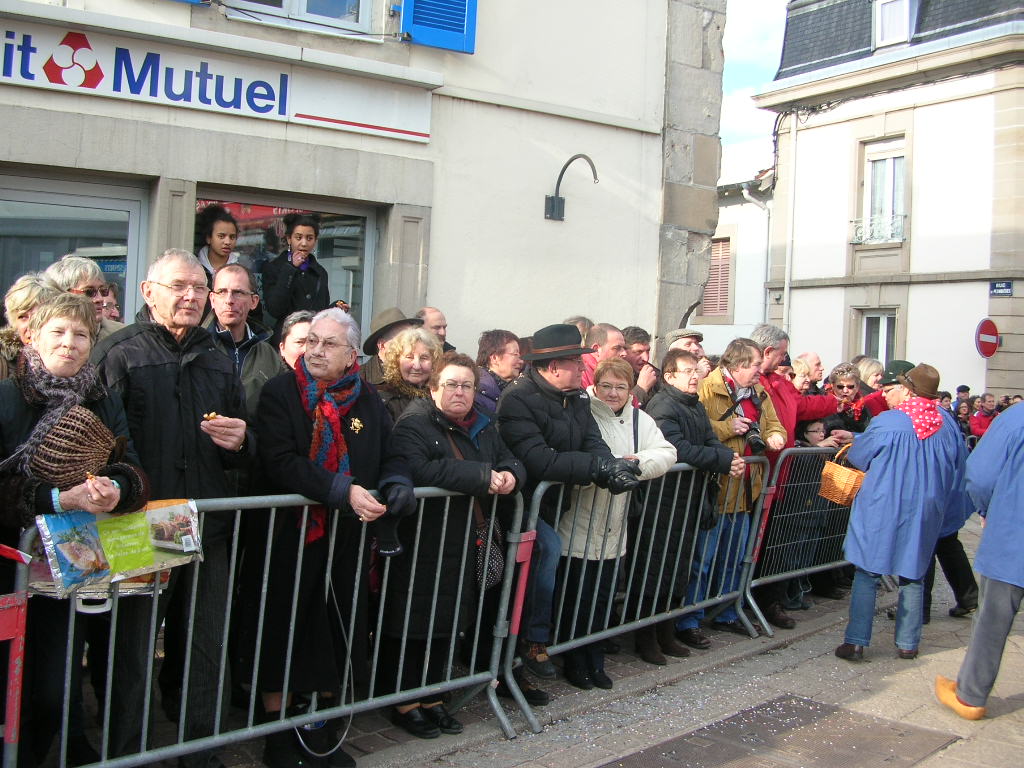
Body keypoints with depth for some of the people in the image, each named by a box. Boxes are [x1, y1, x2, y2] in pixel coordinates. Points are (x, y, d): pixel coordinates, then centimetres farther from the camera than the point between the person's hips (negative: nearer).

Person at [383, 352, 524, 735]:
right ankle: (404, 703, 20)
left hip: (464, 550, 7)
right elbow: (417, 470, -30)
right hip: (420, 549, -7)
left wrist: (510, 475, -11)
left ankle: (430, 697, 32)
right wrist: (483, 476, -29)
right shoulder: (414, 425, -12)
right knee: (411, 625, 4)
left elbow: (511, 461, 16)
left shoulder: (483, 427, 12)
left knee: (446, 624, 16)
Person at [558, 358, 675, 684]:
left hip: (612, 532, 5)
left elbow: (667, 453, -2)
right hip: (578, 528, -5)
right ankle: (575, 665, 21)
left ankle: (594, 663, 31)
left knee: (603, 598, 16)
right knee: (576, 599, 4)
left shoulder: (639, 419, 7)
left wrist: (640, 463, -20)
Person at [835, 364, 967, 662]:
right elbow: (959, 471, 10)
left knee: (867, 575, 4)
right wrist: (942, 506, 22)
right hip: (925, 513, 4)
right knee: (913, 576, 15)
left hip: (881, 510, -4)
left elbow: (858, 456, -2)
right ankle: (908, 644, 20)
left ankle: (855, 642, 4)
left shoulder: (886, 422, -15)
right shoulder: (946, 425, 0)